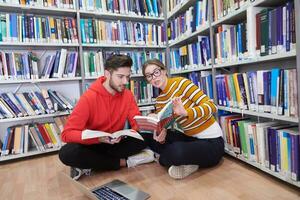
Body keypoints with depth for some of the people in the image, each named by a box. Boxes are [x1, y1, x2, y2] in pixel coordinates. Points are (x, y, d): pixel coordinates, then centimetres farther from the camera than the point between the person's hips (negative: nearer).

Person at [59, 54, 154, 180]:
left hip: (116, 144, 3)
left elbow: (137, 123, -6)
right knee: (67, 153, -32)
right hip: (92, 145, -2)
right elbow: (67, 133, -21)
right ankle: (124, 161, -18)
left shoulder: (127, 95, -6)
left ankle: (88, 165, -17)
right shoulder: (89, 98, -18)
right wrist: (98, 137, -36)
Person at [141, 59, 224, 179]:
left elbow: (211, 106, -20)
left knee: (177, 151, -35)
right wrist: (160, 134, -21)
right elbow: (162, 126, 3)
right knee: (148, 135, -2)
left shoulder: (181, 83, -15)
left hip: (212, 141, -7)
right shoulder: (159, 100, 6)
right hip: (190, 138, 7)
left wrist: (185, 112, -37)